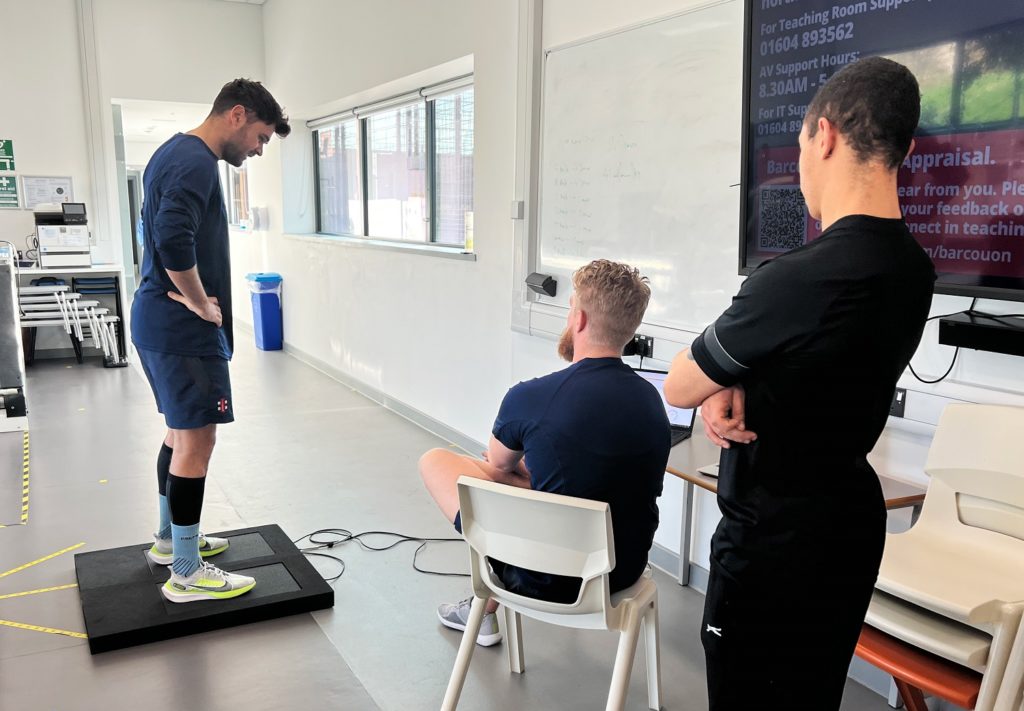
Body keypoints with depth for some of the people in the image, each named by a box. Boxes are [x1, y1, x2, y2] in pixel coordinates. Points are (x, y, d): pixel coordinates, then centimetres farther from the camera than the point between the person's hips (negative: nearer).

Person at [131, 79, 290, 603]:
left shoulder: (174, 153, 17)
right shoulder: (195, 161, -17)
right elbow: (174, 239, -31)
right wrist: (203, 304, -18)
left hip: (159, 321, 11)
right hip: (183, 330, -11)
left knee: (181, 433, 19)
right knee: (196, 441, -4)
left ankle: (170, 538, 33)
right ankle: (186, 574, 5)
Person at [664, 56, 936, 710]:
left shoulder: (795, 280, -28)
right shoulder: (913, 268, 0)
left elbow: (677, 388, -14)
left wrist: (717, 388, 5)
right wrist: (729, 387, -9)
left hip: (776, 538, -8)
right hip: (850, 515, 8)